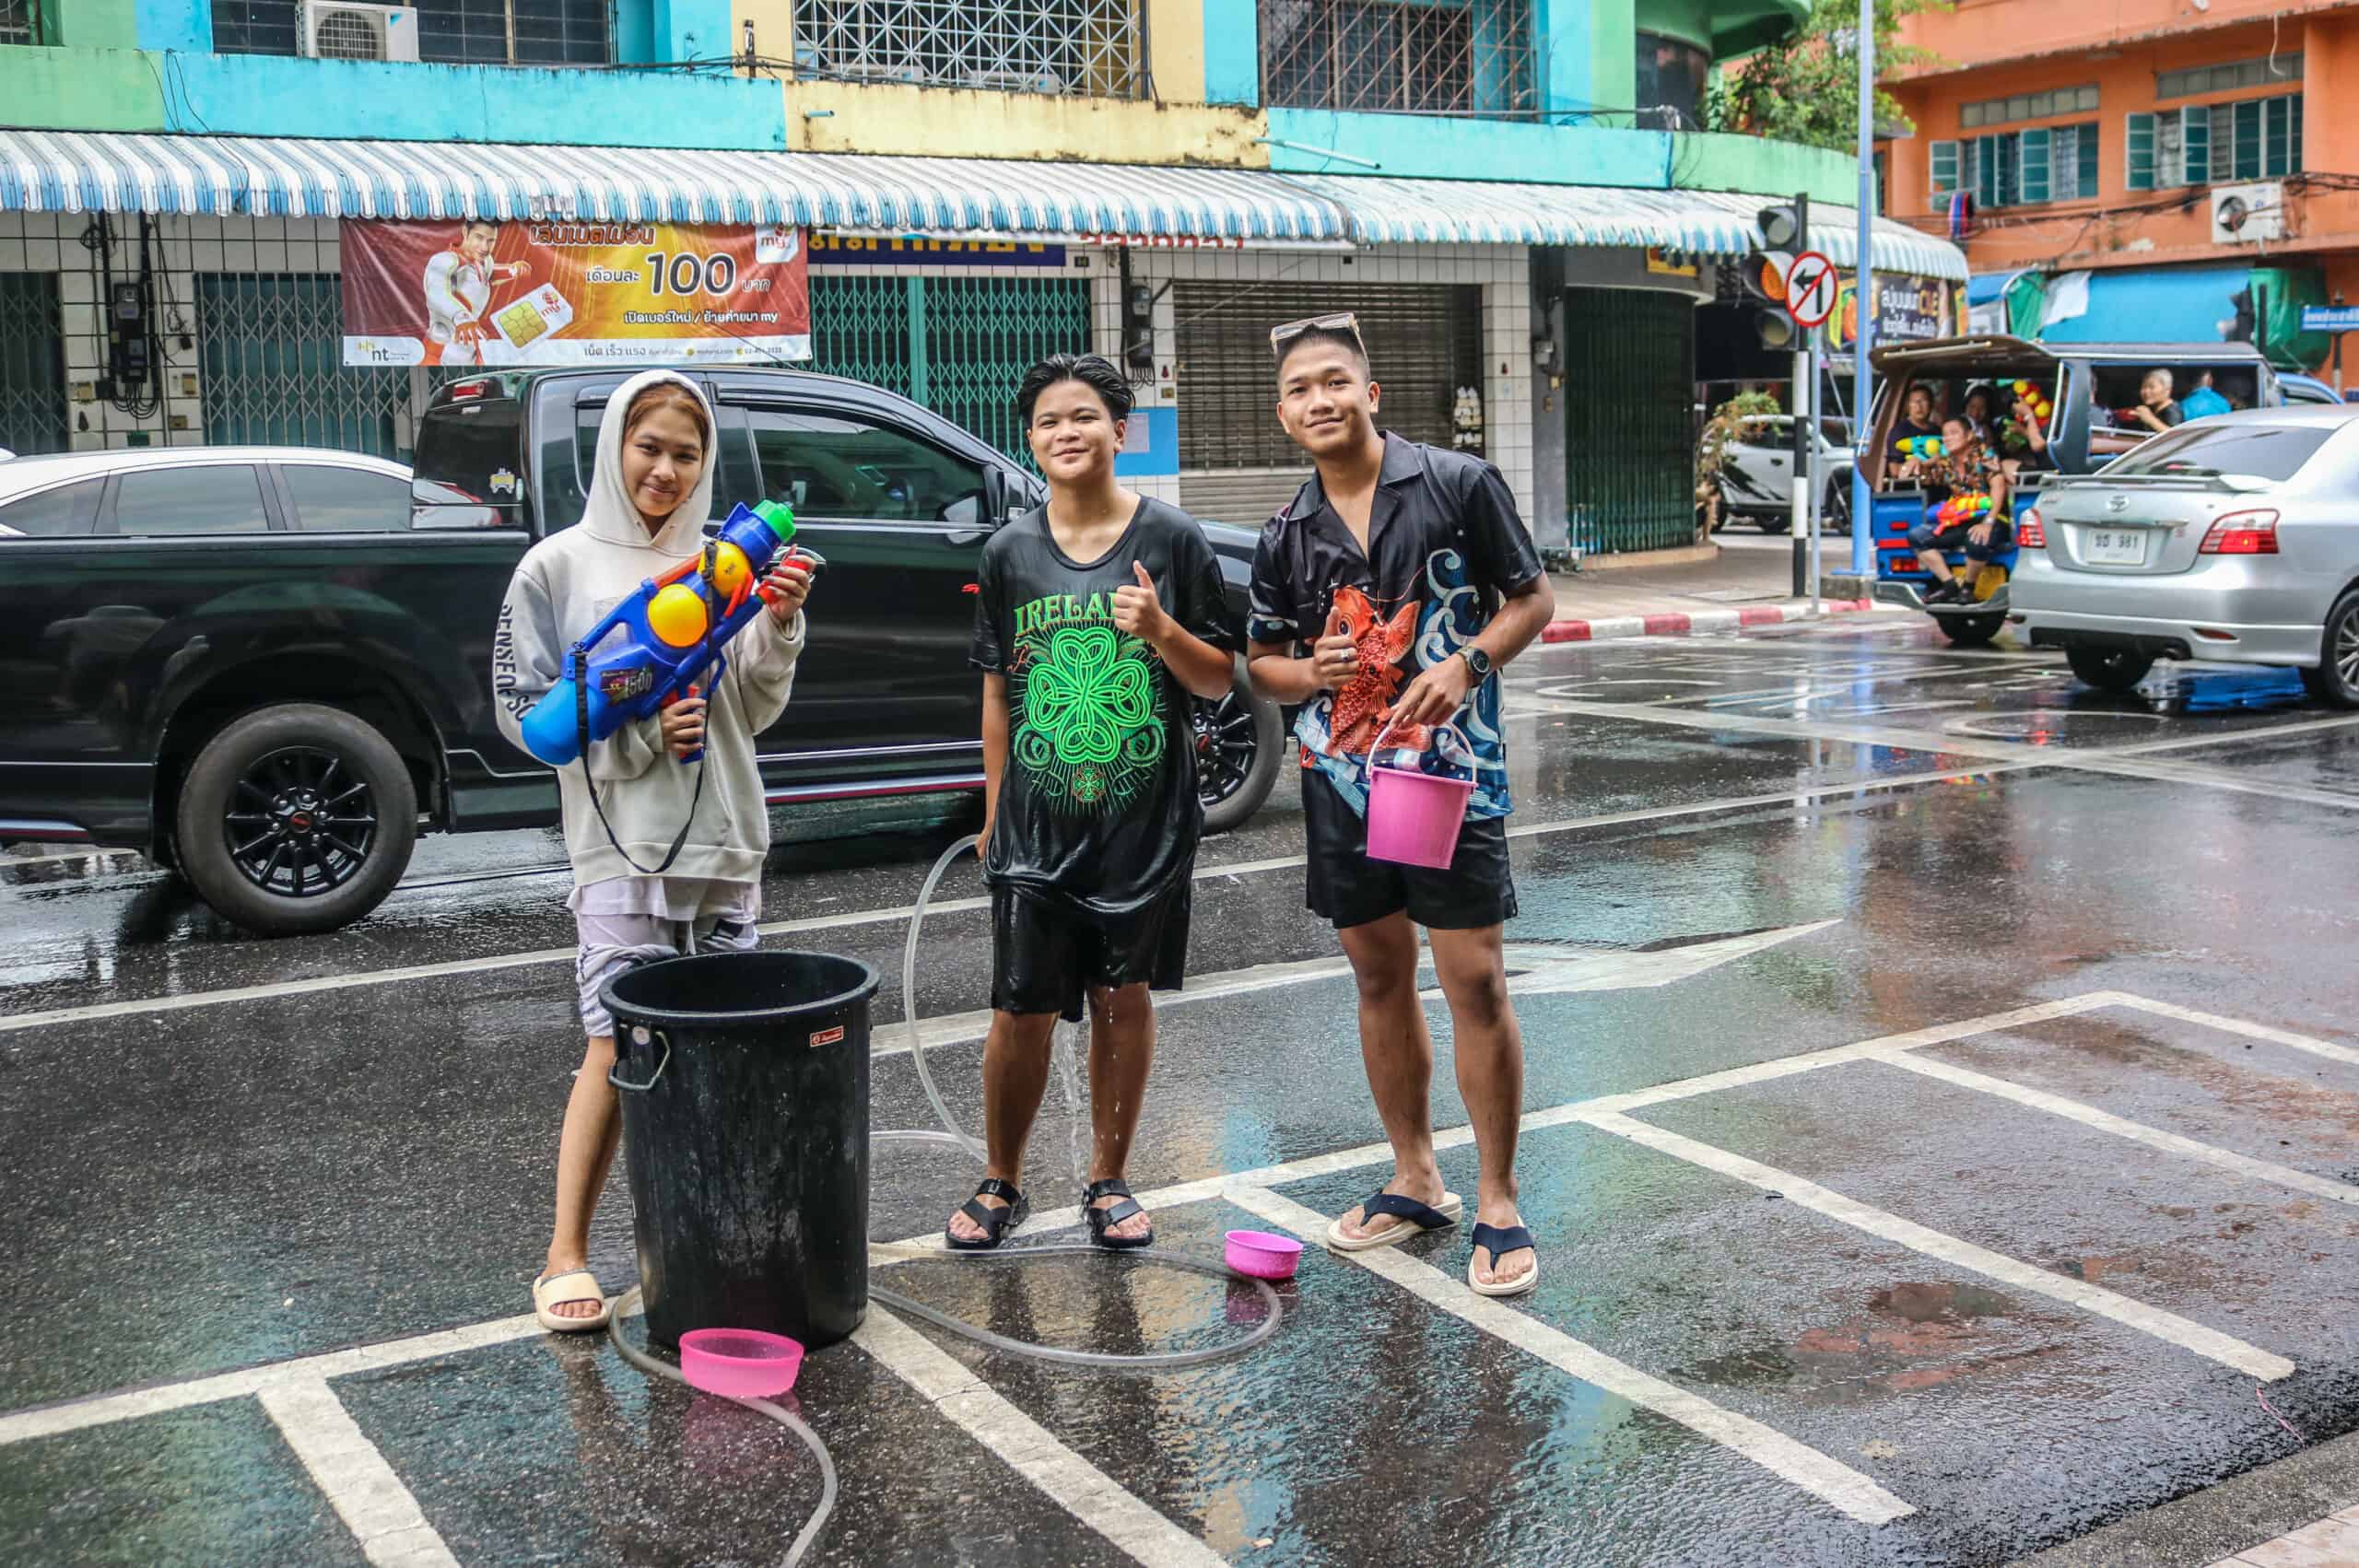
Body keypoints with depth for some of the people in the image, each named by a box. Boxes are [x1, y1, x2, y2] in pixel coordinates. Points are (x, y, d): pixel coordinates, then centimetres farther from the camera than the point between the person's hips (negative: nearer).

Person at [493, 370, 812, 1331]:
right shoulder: (560, 566, 1)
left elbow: (753, 713, 10)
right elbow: (524, 708, -1)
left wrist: (778, 629, -8)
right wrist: (639, 733, -14)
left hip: (726, 840, 4)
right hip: (622, 846, -4)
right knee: (619, 1045, -8)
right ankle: (566, 1255, 1)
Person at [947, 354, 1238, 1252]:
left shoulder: (1172, 539, -1)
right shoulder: (1011, 553, 5)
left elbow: (1220, 681, 1)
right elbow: (997, 693, 11)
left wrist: (1160, 630, -17)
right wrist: (993, 811, 11)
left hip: (1145, 818, -1)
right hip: (1036, 823, 1)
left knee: (1123, 995, 8)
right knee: (1022, 1009, 0)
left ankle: (1108, 1182, 23)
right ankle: (1001, 1184, 18)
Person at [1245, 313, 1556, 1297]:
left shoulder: (1458, 484, -5)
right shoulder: (1286, 535, 7)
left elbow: (1533, 599, 1)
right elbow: (1261, 663, 14)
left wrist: (1466, 664, -16)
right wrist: (1309, 671, -8)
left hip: (1452, 770, -4)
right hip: (1340, 778, 5)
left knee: (1475, 983, -5)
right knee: (1380, 978, 12)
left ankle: (1498, 1205, 7)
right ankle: (1416, 1181, 27)